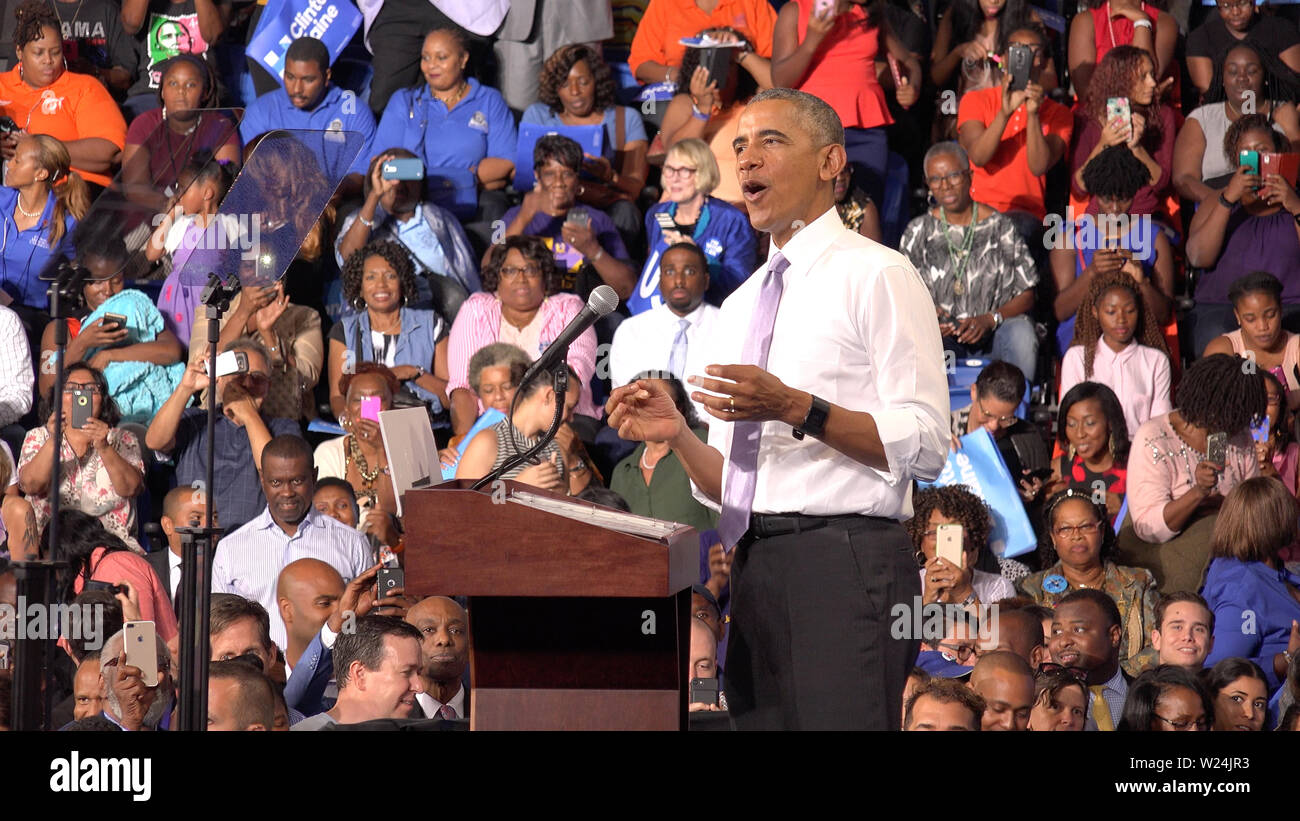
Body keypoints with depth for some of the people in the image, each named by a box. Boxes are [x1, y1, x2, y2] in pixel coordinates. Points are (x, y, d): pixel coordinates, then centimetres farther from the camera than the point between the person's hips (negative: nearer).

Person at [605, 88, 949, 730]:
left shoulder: (876, 275, -1)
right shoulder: (739, 306, 23)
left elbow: (925, 447, -11)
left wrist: (798, 410, -20)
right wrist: (677, 434, 3)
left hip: (842, 563, -7)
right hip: (755, 572, 7)